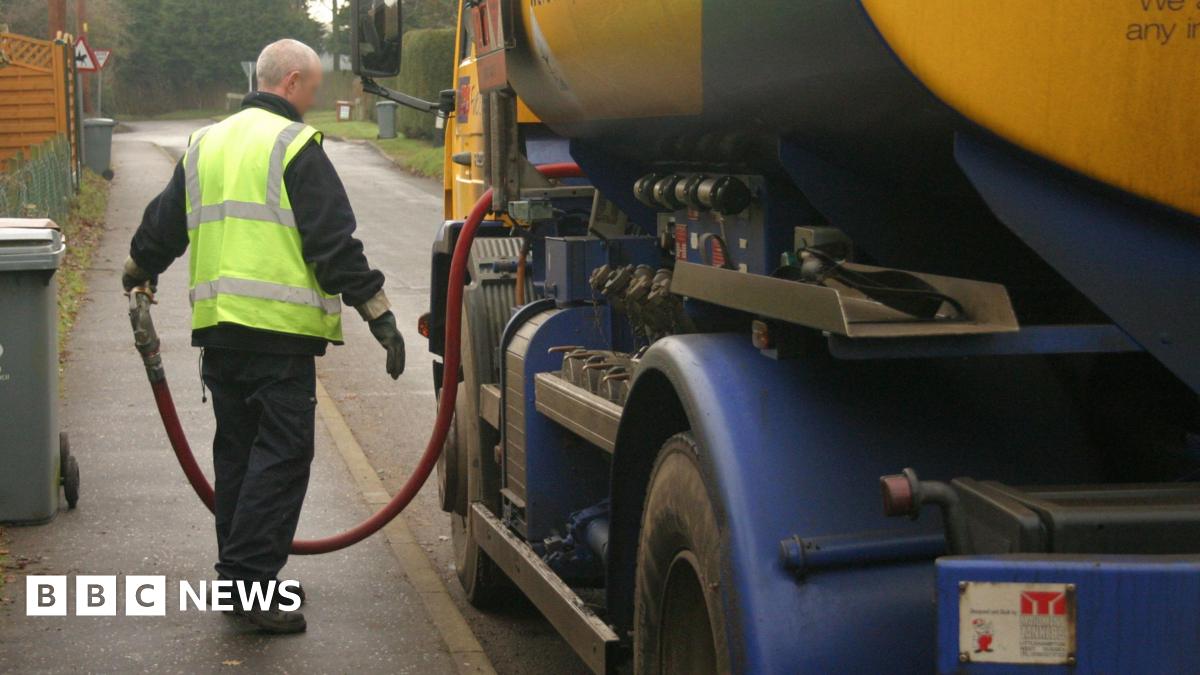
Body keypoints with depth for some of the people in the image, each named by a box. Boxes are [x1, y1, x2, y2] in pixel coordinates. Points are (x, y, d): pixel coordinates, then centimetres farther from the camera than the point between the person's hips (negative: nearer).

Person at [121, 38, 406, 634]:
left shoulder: (204, 145, 16)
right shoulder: (295, 146, -8)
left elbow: (163, 225, 25)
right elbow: (334, 244, -13)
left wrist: (139, 271, 44)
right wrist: (378, 312, -10)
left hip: (217, 327, 8)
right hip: (279, 328, -8)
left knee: (236, 447, 16)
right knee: (282, 453, -4)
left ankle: (238, 575, 22)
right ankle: (247, 577, -9)